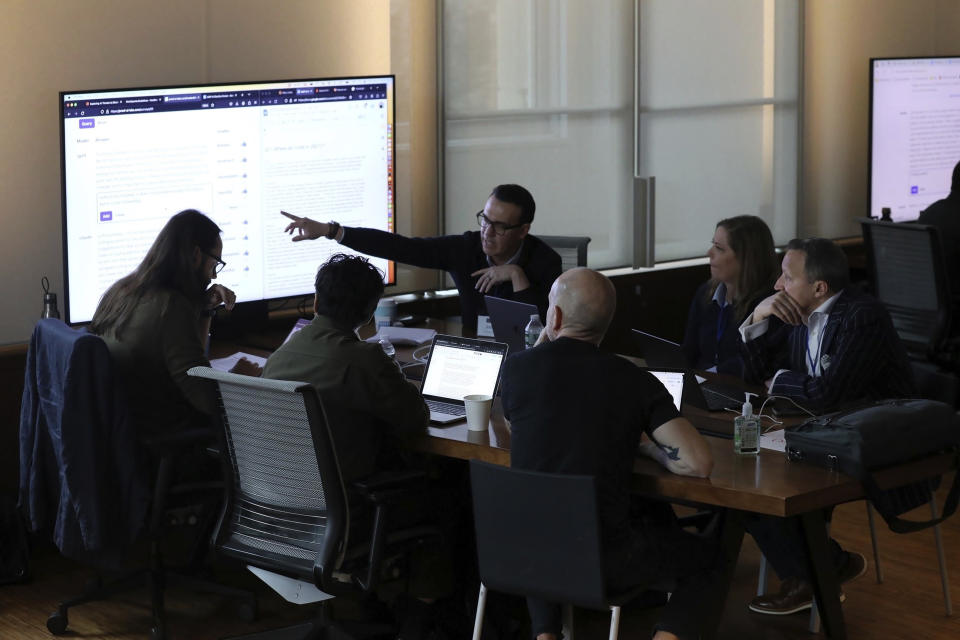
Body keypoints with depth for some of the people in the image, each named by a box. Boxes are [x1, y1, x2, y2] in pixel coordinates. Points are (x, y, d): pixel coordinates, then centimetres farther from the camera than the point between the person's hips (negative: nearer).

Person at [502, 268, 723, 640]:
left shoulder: (517, 368, -3)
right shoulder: (635, 381, -6)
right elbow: (698, 464, -10)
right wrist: (644, 444, 8)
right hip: (602, 558, -2)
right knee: (703, 558, 24)